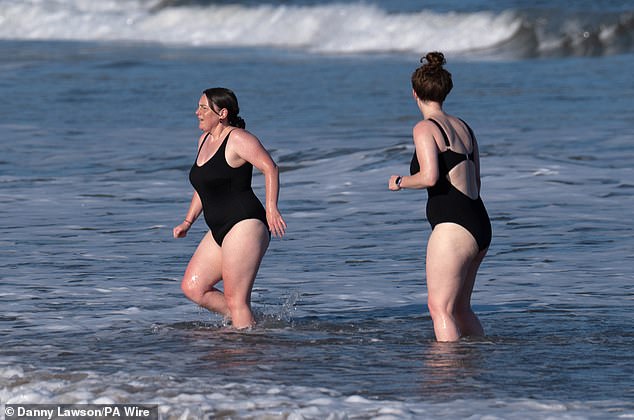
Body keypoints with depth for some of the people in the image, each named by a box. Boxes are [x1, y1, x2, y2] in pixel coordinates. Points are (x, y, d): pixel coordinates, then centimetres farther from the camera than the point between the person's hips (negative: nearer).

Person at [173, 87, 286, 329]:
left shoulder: (238, 139, -10)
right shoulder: (205, 140, 18)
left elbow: (269, 168, -20)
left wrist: (271, 208, -29)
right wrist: (187, 222, 21)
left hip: (245, 226, -10)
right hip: (219, 231, 10)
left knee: (235, 299, -10)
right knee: (192, 288, 5)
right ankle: (248, 323, 13)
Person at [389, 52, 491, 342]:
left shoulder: (425, 128, -8)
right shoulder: (463, 127, 16)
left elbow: (429, 177, -21)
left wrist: (400, 182, -2)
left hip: (452, 227, -8)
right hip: (480, 226, 8)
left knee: (440, 308, -7)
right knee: (460, 307, 18)